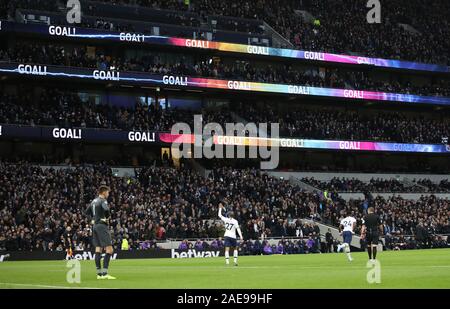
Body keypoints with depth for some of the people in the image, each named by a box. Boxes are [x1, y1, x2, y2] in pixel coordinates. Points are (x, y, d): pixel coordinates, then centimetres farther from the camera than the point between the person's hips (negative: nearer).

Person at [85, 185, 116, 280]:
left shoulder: (94, 201, 15)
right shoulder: (103, 201, -10)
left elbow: (87, 212, 26)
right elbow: (106, 209, -29)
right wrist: (107, 217, -9)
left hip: (95, 225, 9)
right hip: (102, 225, -9)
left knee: (98, 250, 9)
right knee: (109, 250, -9)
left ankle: (99, 273, 9)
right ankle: (104, 273, -16)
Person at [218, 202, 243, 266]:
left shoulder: (226, 219, 2)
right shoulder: (235, 221, -3)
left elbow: (219, 215, 14)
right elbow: (238, 229, -10)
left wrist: (220, 208, 25)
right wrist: (241, 236, -12)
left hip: (227, 236, 1)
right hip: (233, 236, -1)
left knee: (227, 249, -5)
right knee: (235, 248, 16)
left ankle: (227, 261, -18)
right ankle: (235, 261, 6)